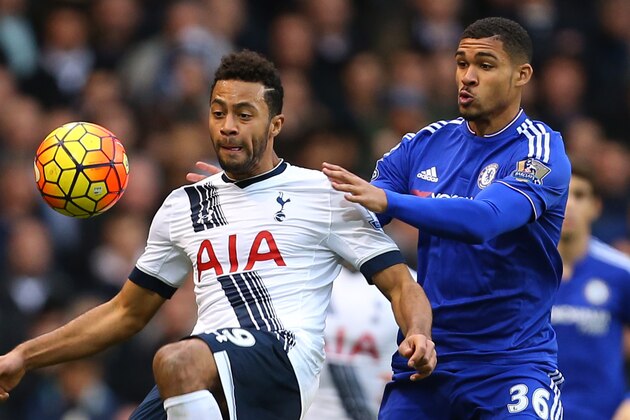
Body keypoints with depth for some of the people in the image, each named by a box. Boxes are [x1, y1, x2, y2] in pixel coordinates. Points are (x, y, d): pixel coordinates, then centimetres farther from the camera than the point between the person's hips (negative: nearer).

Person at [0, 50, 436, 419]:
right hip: (204, 371, 5)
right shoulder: (184, 206, 23)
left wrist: (418, 333, -17)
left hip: (282, 359, -5)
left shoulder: (323, 193, 10)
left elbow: (400, 284, 7)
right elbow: (127, 312, 29)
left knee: (176, 362, -35)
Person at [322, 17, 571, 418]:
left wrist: (388, 202, -37)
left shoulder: (542, 152, -10)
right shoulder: (425, 145, 7)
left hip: (512, 365, -4)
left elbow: (486, 218, -27)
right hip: (426, 357, 4)